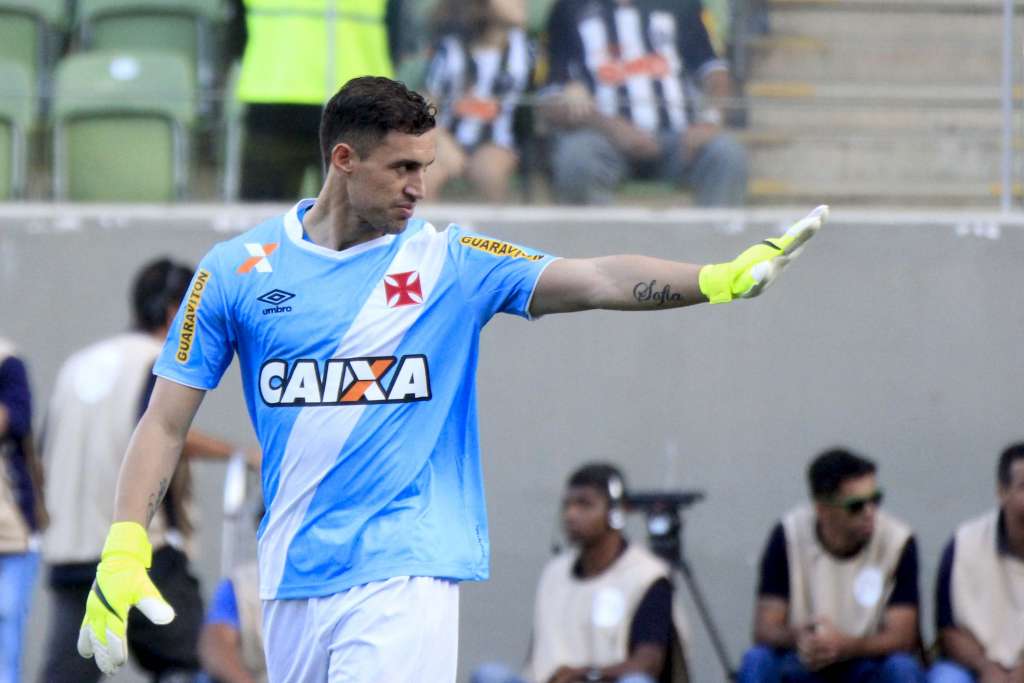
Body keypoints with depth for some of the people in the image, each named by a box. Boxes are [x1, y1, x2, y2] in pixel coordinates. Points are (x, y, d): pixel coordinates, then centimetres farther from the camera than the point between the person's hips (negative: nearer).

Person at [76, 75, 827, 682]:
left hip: (407, 574, -3)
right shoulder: (237, 270, 3)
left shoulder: (449, 261, 0)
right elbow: (166, 423, 6)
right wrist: (123, 552, -4)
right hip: (293, 580, 3)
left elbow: (597, 280, -12)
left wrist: (719, 280, -28)